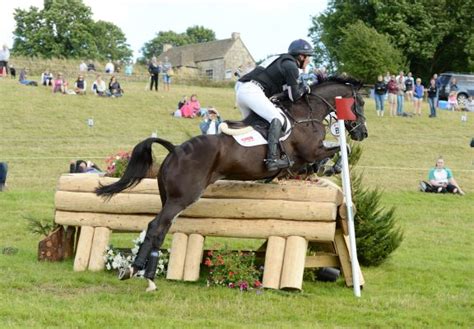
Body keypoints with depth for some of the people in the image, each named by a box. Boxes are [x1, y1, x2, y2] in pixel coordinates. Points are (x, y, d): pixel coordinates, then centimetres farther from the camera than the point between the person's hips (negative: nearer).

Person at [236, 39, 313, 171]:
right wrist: (304, 87, 14)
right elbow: (294, 96, -3)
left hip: (241, 90, 10)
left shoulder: (282, 61, 26)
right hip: (253, 90, -10)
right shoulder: (291, 66, -2)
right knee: (277, 119, -18)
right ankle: (272, 158, -32)